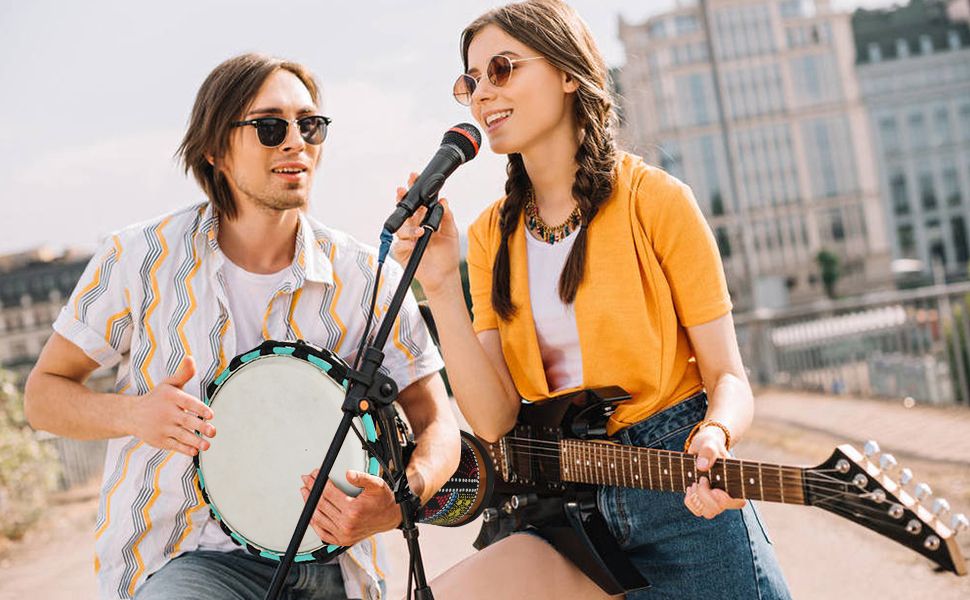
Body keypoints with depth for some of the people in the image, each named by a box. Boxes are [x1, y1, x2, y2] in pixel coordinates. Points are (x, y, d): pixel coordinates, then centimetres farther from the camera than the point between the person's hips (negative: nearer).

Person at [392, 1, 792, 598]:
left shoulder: (655, 201, -7)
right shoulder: (491, 236, 5)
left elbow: (727, 376, -5)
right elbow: (494, 419, -4)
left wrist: (714, 437, -27)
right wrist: (440, 286, -14)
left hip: (683, 503, -3)